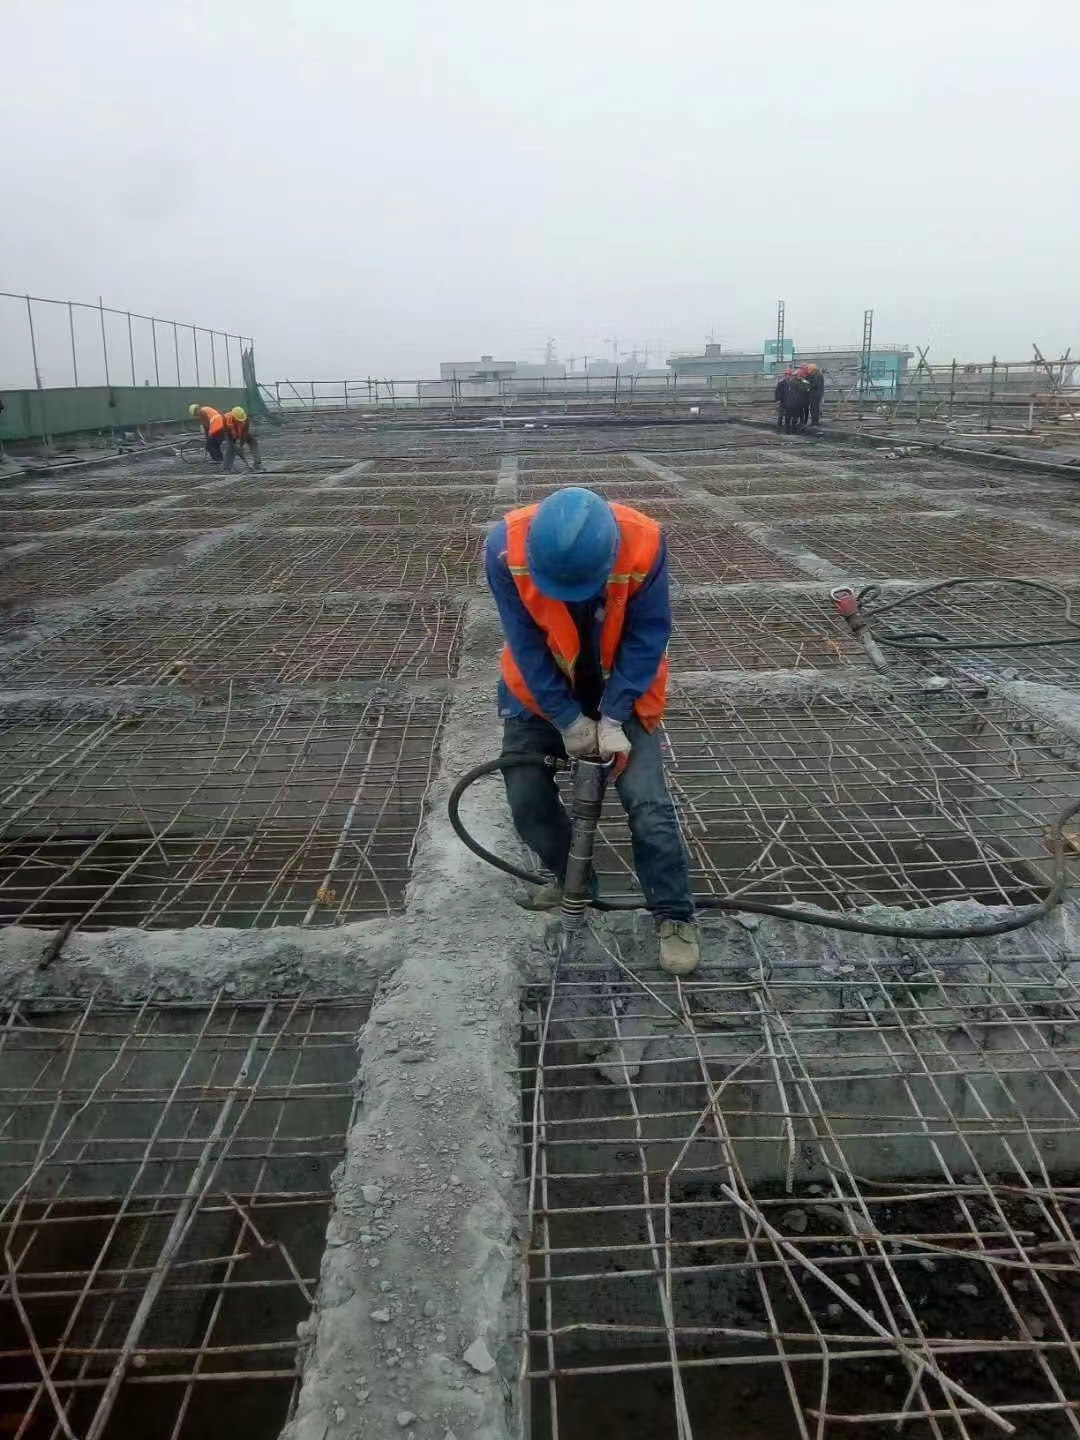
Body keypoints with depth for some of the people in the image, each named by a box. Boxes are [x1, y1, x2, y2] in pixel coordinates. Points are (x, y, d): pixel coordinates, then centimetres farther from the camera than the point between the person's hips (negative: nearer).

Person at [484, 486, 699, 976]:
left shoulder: (644, 544, -31)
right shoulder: (506, 547, -29)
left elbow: (647, 638, -19)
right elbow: (525, 645, -20)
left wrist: (612, 717, -22)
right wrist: (568, 719, -19)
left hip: (621, 687, -1)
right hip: (540, 689, 2)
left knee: (646, 802, -10)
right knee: (526, 799, 3)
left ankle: (675, 916, 8)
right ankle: (571, 879, 30)